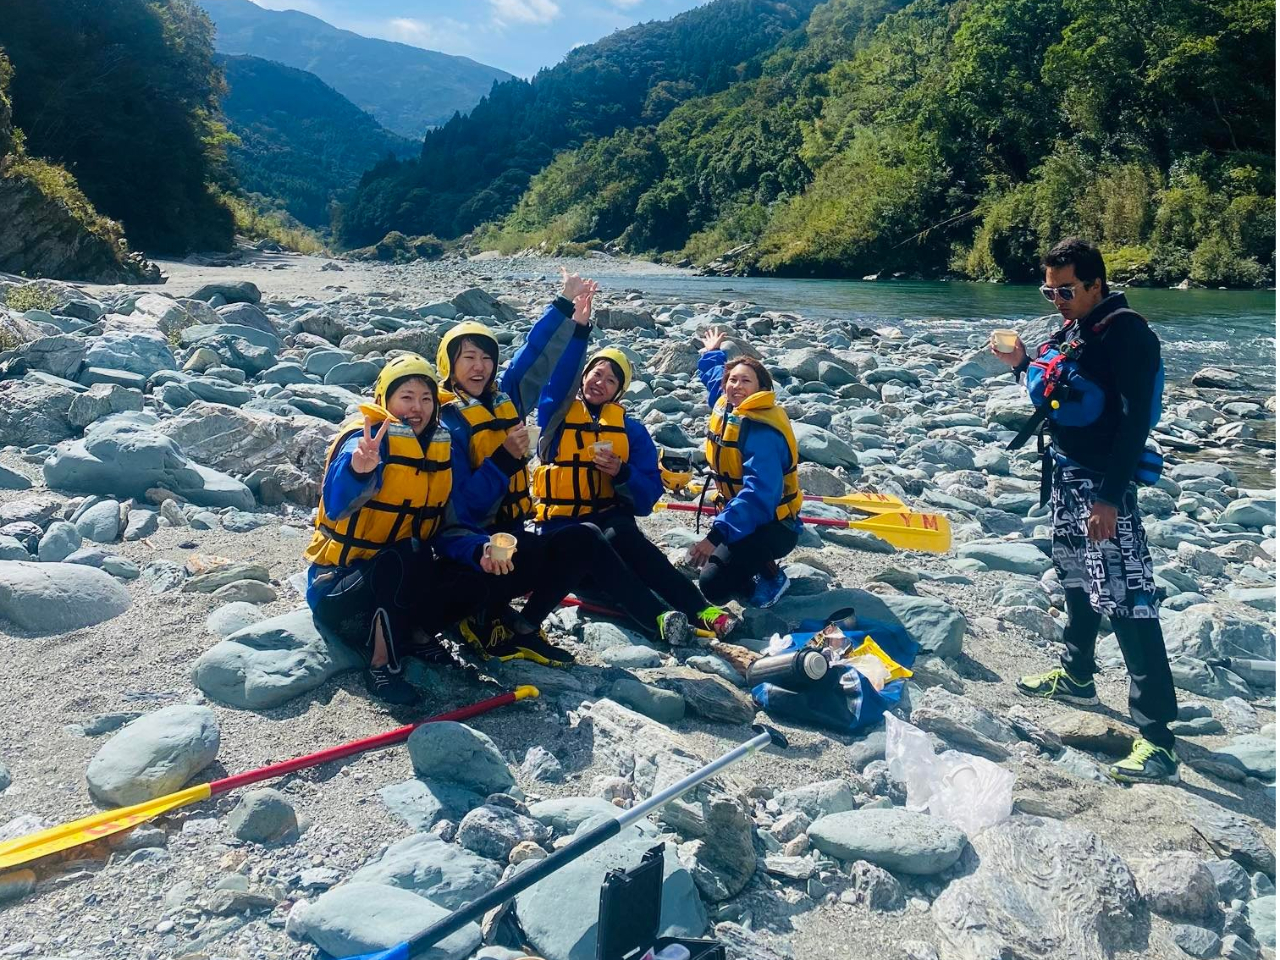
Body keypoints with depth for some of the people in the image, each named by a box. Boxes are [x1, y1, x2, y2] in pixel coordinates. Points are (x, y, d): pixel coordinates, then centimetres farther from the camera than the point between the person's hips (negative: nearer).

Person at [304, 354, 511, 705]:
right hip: (339, 585, -6)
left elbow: (444, 529, 4)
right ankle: (381, 662, -19)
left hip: (399, 578, 6)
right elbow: (336, 507, -38)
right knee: (411, 554, -34)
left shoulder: (439, 448, 4)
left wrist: (478, 549, -17)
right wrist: (358, 469, -60)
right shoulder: (367, 439, -17)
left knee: (473, 585, -17)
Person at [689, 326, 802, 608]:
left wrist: (716, 536, -40)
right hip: (740, 516, 9)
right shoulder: (727, 406, 2)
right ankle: (757, 567, 22)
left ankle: (771, 577, 2)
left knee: (713, 585, -23)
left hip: (771, 526, -9)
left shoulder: (763, 432, -25)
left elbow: (757, 494, -36)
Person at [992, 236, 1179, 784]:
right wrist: (1024, 365, 2)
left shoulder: (1127, 333, -16)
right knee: (1075, 578, 22)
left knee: (1128, 601, -12)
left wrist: (1110, 496, -26)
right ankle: (1077, 676, 41)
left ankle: (1155, 738, -9)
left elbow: (1136, 419, -22)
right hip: (1066, 473, 10)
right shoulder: (1072, 330, 10)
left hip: (1104, 485, -9)